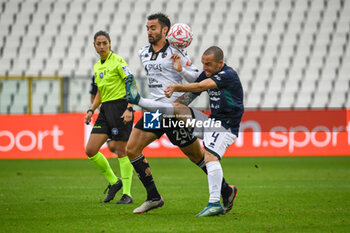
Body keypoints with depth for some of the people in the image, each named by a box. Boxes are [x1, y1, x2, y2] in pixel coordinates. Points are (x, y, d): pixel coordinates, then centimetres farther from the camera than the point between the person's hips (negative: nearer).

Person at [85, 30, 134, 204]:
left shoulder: (118, 61, -7)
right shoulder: (97, 66, 16)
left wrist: (129, 109, -21)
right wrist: (91, 110, 14)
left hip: (120, 107, -8)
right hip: (105, 109, 8)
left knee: (121, 151, -6)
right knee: (90, 150, 0)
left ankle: (127, 194, 0)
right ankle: (113, 182, 15)